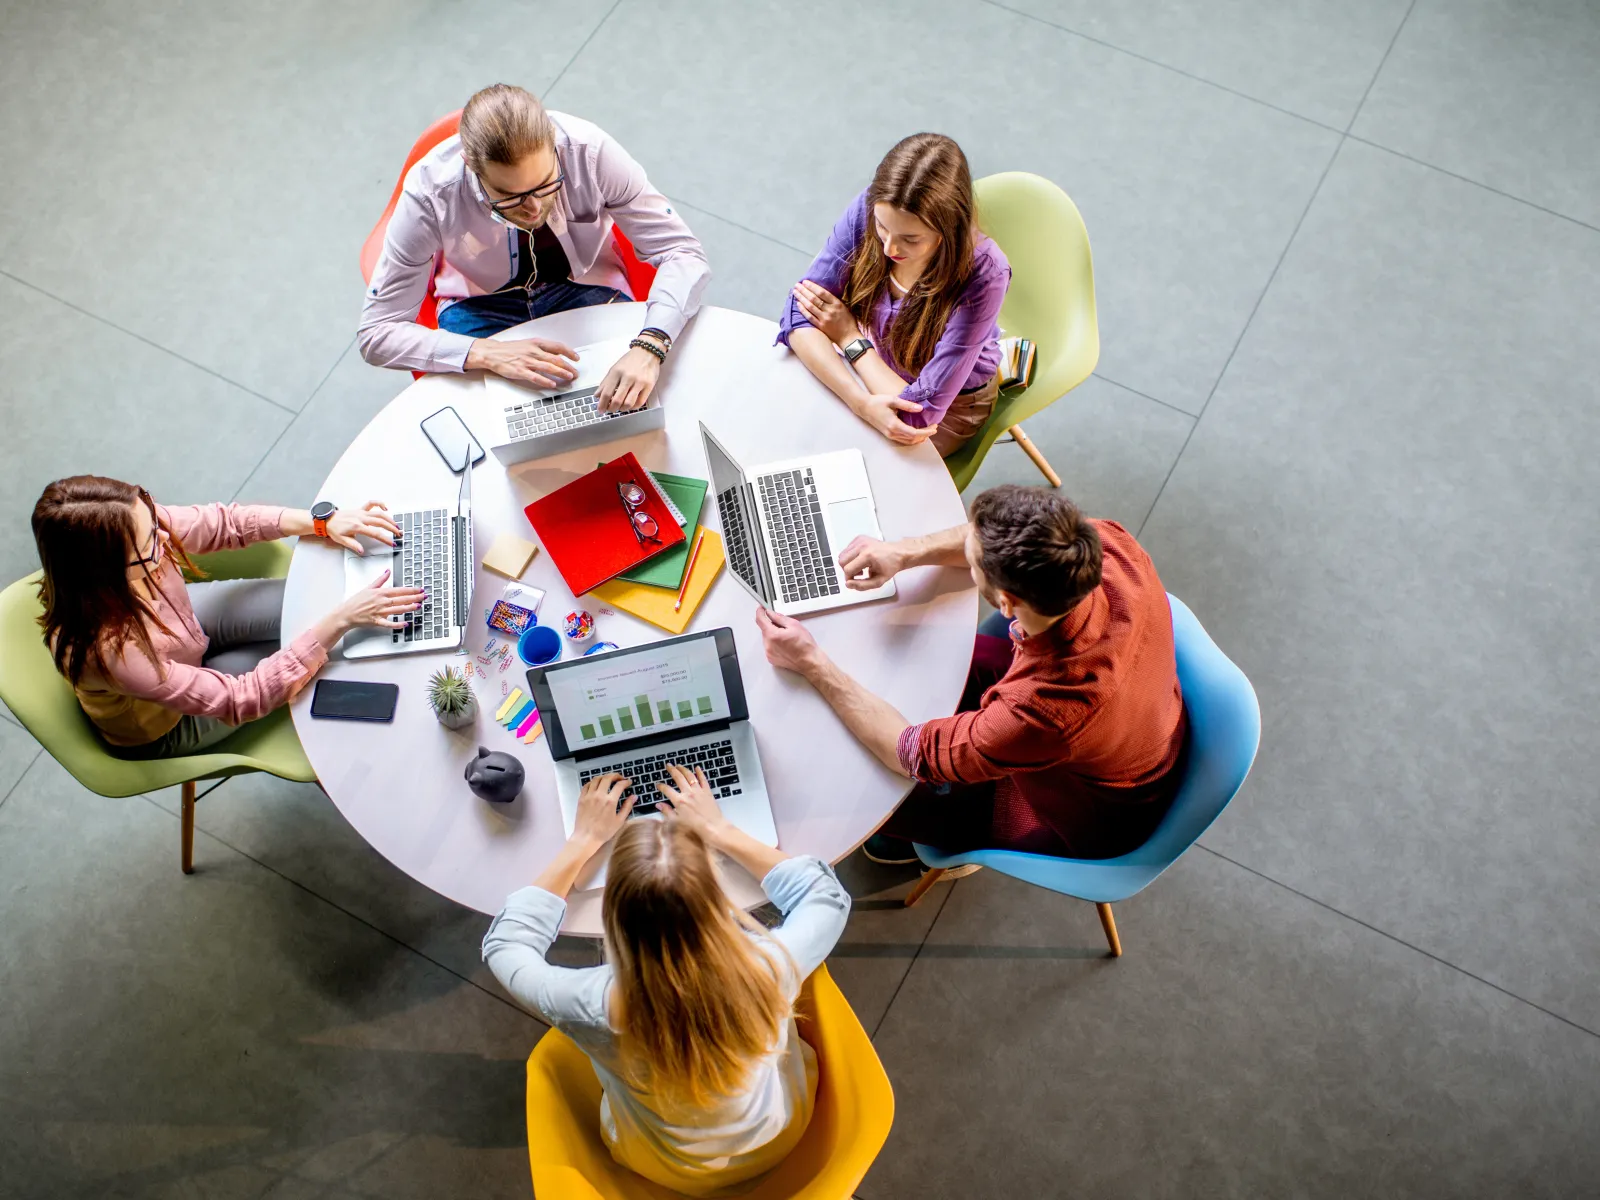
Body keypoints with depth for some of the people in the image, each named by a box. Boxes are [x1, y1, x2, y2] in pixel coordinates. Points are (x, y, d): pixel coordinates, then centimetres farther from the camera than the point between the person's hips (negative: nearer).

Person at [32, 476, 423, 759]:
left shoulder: (137, 527, -32)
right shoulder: (107, 649, -46)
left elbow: (223, 522, -12)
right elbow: (239, 700, -37)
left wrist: (322, 522, -23)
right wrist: (340, 620, -40)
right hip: (161, 726, -5)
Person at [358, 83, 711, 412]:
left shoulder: (590, 150, -29)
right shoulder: (429, 191, -29)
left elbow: (682, 253, -25)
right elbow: (377, 333, -23)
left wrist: (648, 347, -45)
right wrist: (487, 353, -39)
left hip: (586, 288, 2)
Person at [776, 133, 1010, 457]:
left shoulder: (983, 276, -36)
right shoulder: (866, 210, -26)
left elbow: (923, 410, -33)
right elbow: (799, 313, -24)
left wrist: (850, 337, -22)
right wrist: (862, 403, -38)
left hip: (950, 406, -4)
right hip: (874, 364, 4)